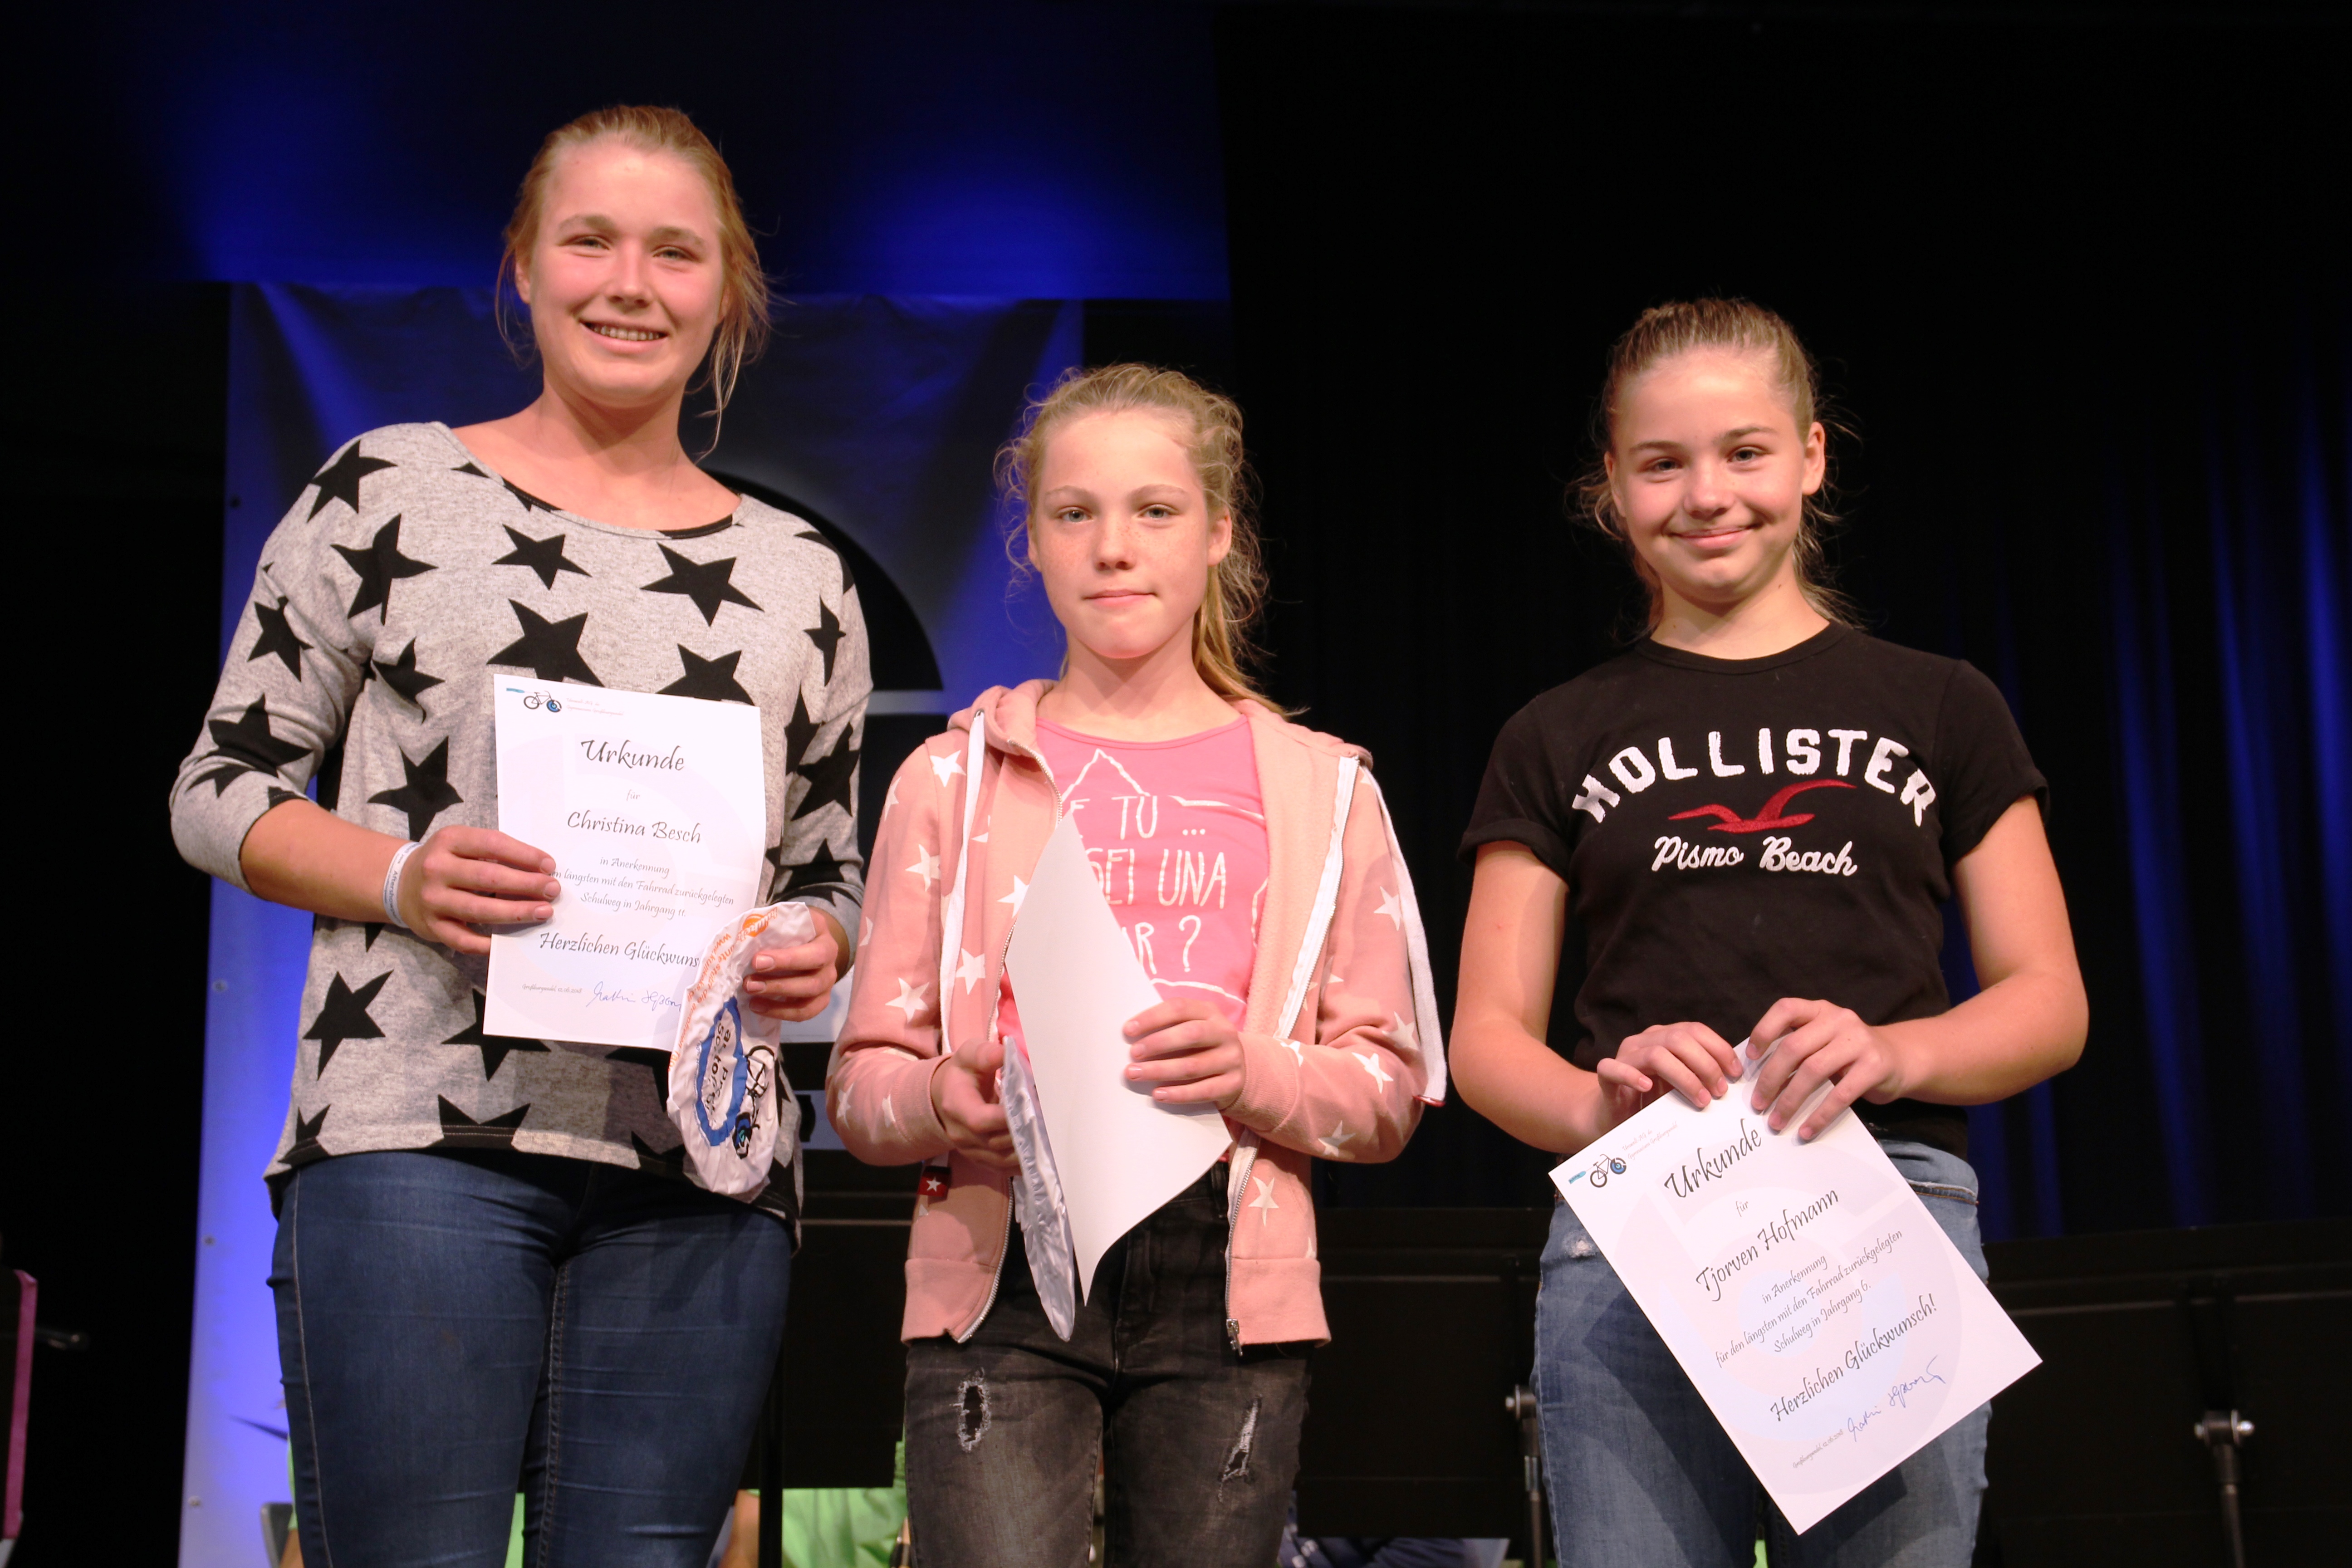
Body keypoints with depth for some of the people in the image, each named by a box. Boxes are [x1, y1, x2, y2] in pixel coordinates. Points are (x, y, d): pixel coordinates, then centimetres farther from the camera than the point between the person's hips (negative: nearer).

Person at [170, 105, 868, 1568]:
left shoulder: (800, 576, 16)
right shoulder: (389, 490, 8)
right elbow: (218, 791, 8)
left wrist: (816, 948, -2)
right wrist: (403, 875, -11)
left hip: (703, 1171, 3)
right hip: (418, 1133, -3)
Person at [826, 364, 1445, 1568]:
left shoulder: (1321, 788, 12)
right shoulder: (953, 776, 10)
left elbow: (1389, 1090, 8)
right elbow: (862, 1084, 8)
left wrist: (1259, 1078, -12)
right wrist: (939, 1104, -15)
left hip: (1224, 1288, 1)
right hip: (1001, 1283, -1)